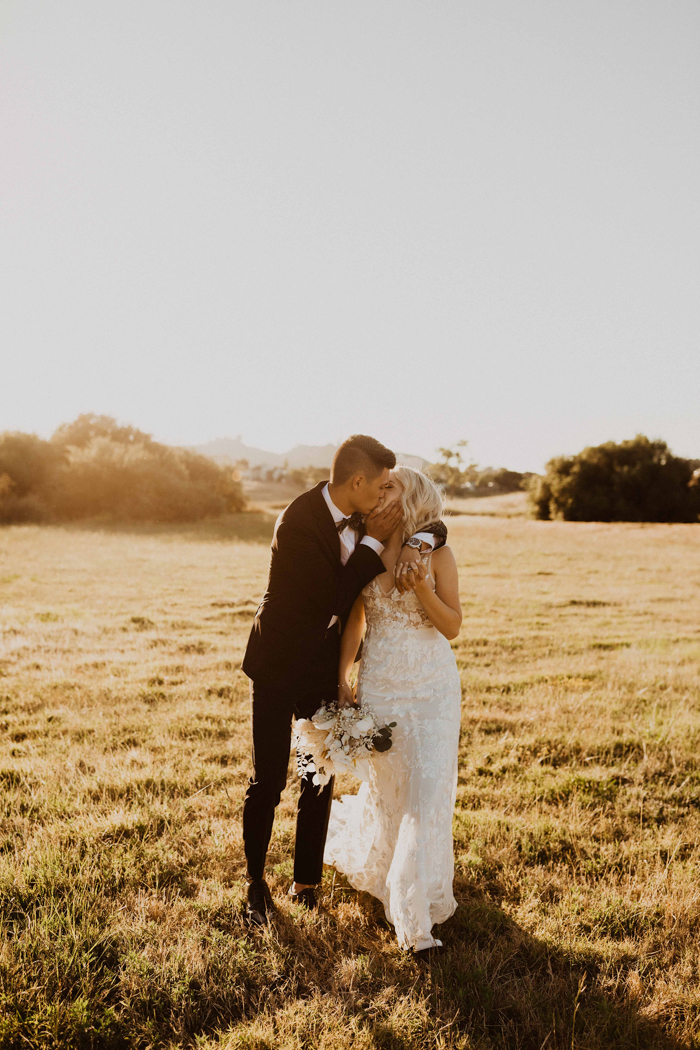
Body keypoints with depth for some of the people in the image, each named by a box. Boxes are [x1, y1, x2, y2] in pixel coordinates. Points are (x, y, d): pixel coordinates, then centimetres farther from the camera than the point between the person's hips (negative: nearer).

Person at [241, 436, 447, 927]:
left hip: (324, 665, 6)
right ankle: (256, 882, 25)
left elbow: (435, 523, 5)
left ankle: (307, 882, 27)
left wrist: (417, 543, -18)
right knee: (268, 781, 3)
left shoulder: (361, 514, -6)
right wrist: (372, 541, -22)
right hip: (279, 665, -5)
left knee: (320, 780, 10)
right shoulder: (299, 523, -26)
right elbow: (336, 598, -24)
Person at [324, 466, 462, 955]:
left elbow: (453, 626, -5)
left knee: (428, 788, -4)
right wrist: (342, 677, 3)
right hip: (381, 682, 2)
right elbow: (355, 621, 7)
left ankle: (414, 909, 10)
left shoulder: (437, 553, -6)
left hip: (432, 685, -2)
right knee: (389, 785, 13)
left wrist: (423, 589, -21)